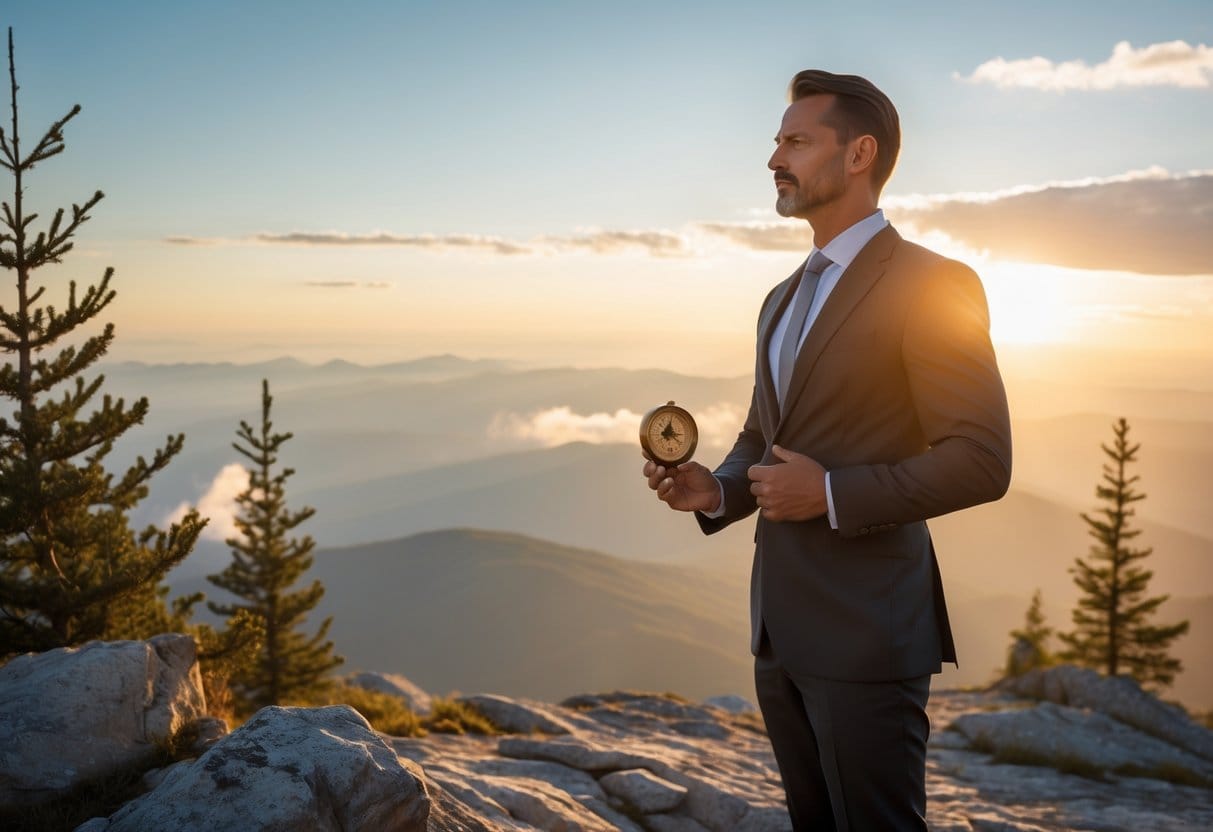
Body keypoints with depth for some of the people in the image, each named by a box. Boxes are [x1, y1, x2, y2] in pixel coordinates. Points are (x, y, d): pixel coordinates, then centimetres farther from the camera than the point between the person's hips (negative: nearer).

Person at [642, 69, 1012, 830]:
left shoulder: (930, 283, -11)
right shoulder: (784, 299, 15)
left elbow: (981, 462, -15)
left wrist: (832, 493, -20)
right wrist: (717, 489, 2)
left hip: (867, 631, -8)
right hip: (780, 625, 8)